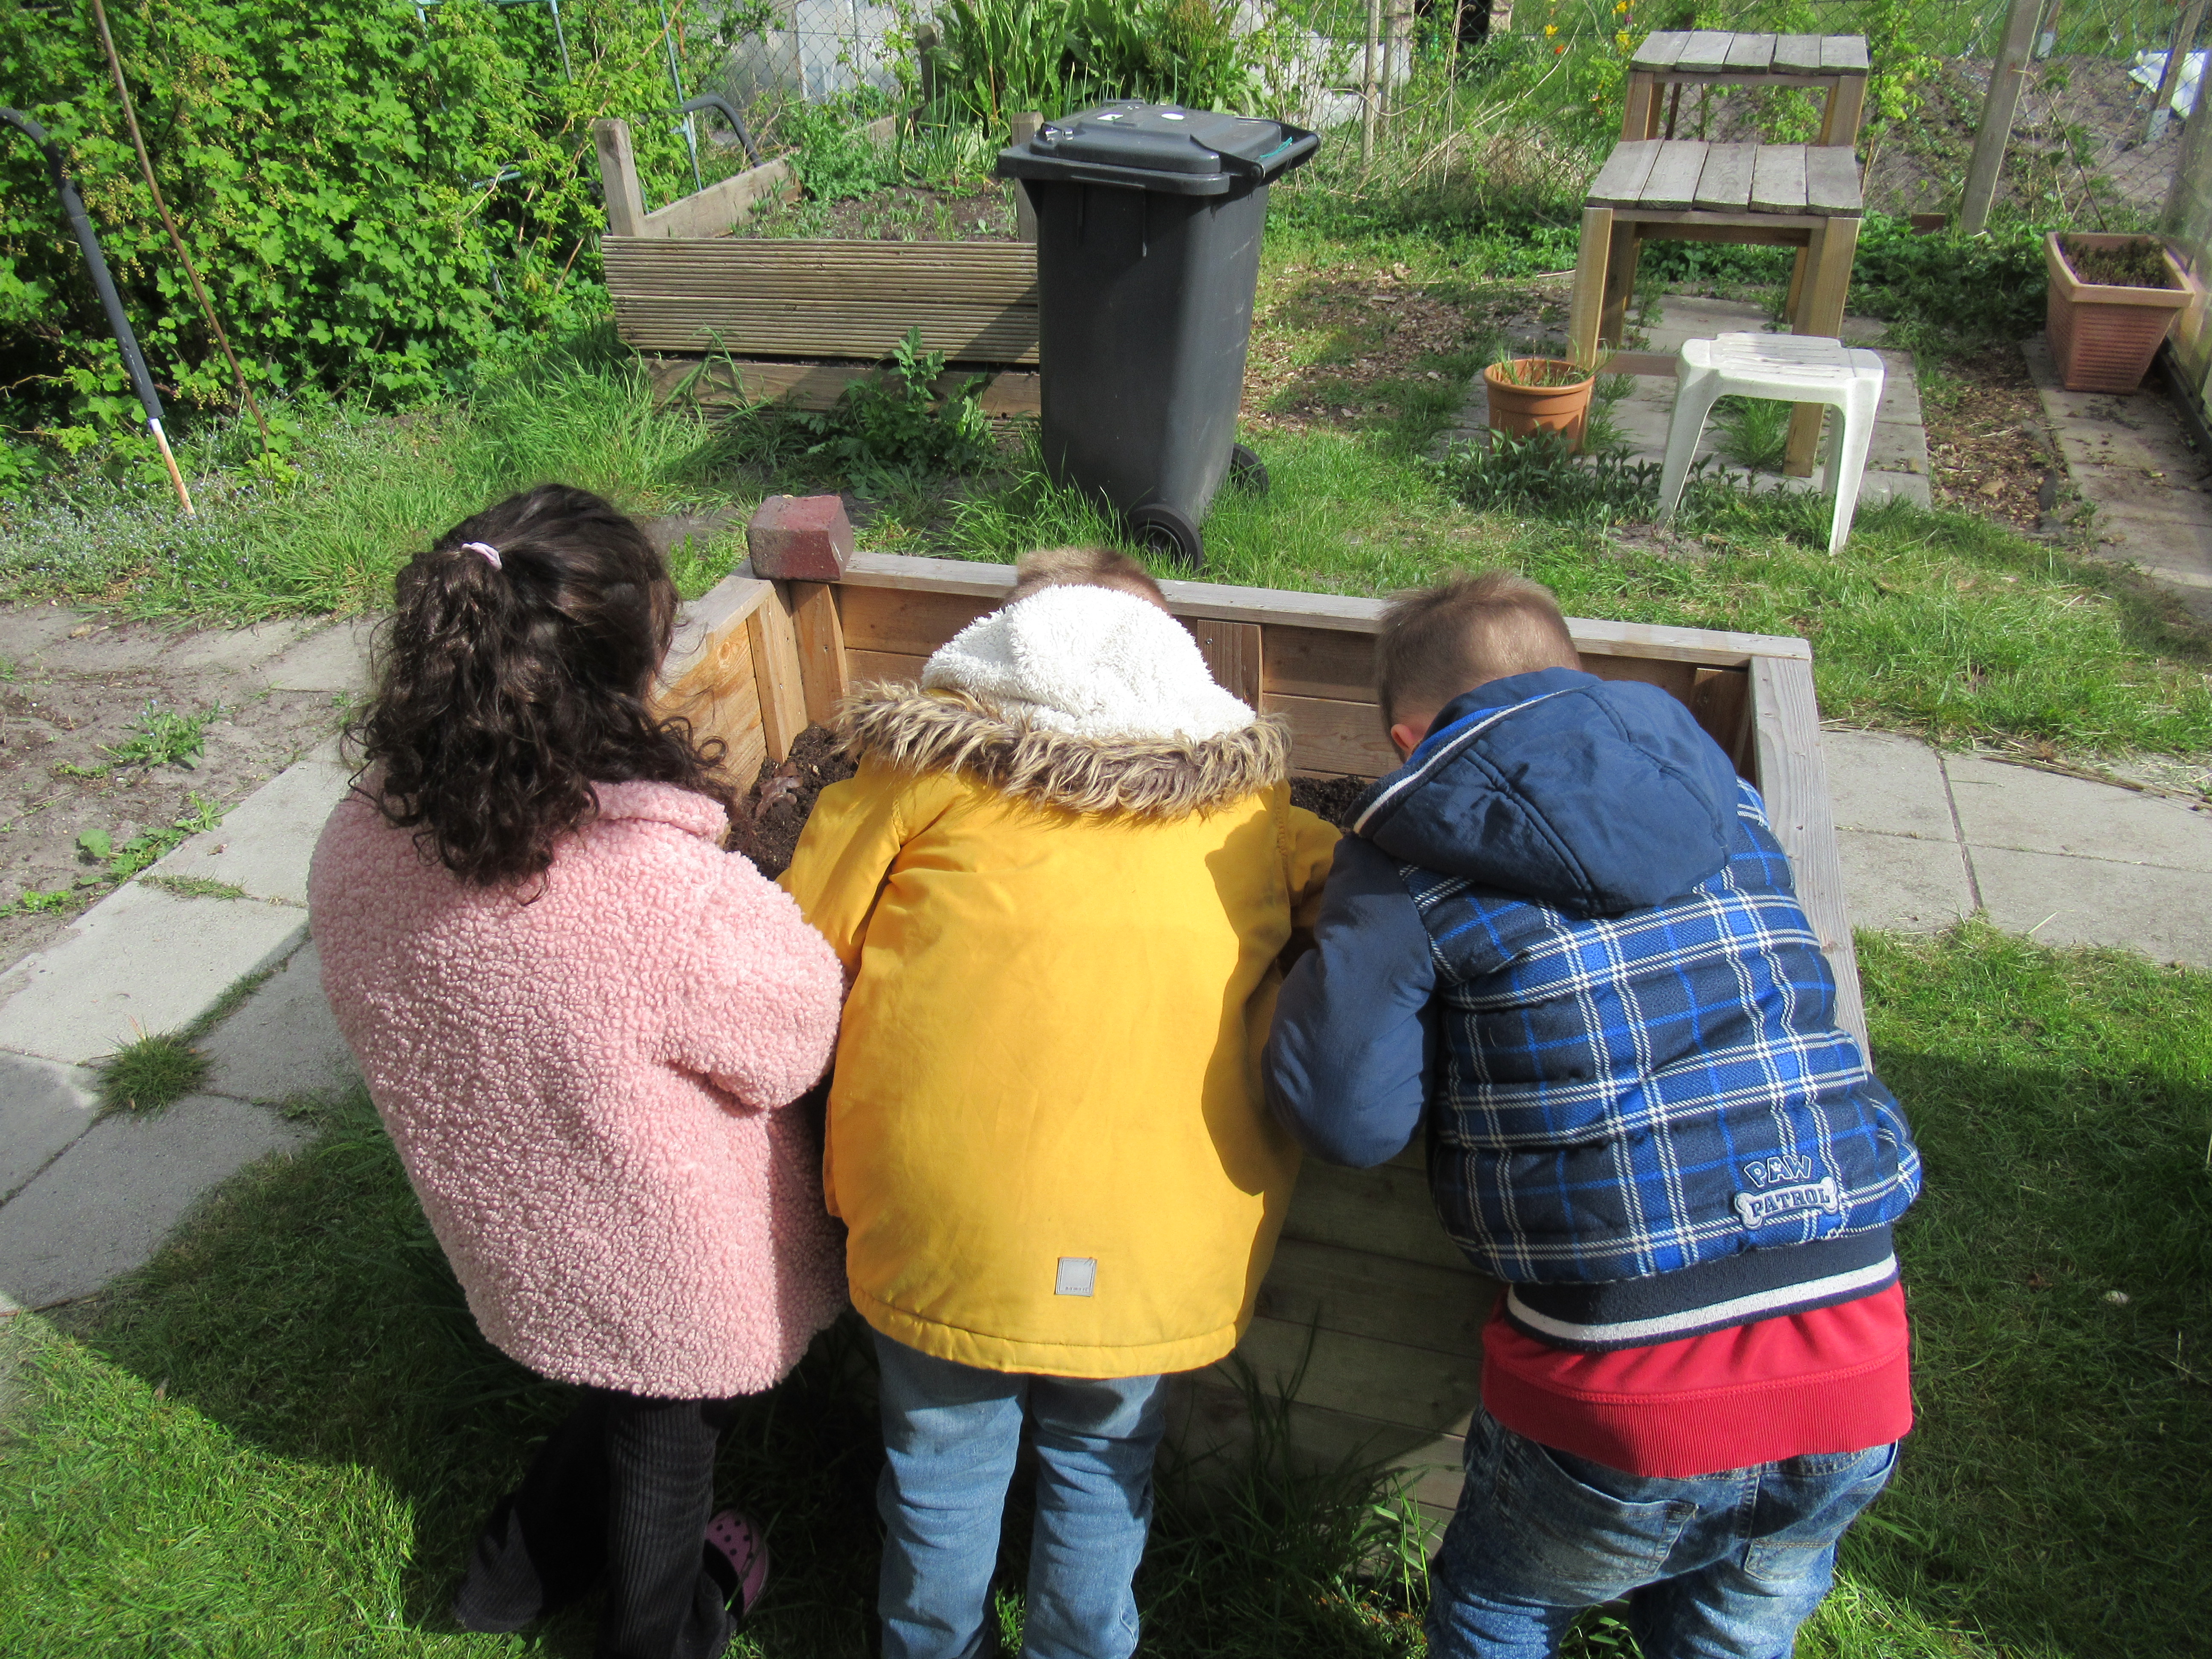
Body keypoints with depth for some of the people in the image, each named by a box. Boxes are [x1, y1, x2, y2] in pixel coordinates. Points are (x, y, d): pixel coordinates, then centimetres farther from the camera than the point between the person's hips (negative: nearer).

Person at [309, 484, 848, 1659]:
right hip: (672, 1258, -4)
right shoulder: (668, 891, -40)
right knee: (668, 1431, 26)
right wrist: (777, 911, -5)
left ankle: (523, 1564, 57)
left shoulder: (355, 849, -21)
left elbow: (384, 1030, -2)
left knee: (621, 1396, 35)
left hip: (508, 1237, 5)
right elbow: (795, 1045, -22)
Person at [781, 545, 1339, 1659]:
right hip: (1160, 1233, 2)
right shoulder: (1248, 789, 7)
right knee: (1102, 1457, 26)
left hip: (947, 1220, -1)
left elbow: (800, 946, 5)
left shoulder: (932, 756, 0)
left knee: (943, 1457, 24)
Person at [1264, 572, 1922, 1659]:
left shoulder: (1409, 863, -6)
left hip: (1627, 1400, -5)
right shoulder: (1726, 802, 10)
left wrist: (1333, 955, 9)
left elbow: (1344, 1115, -11)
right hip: (1855, 1384, 5)